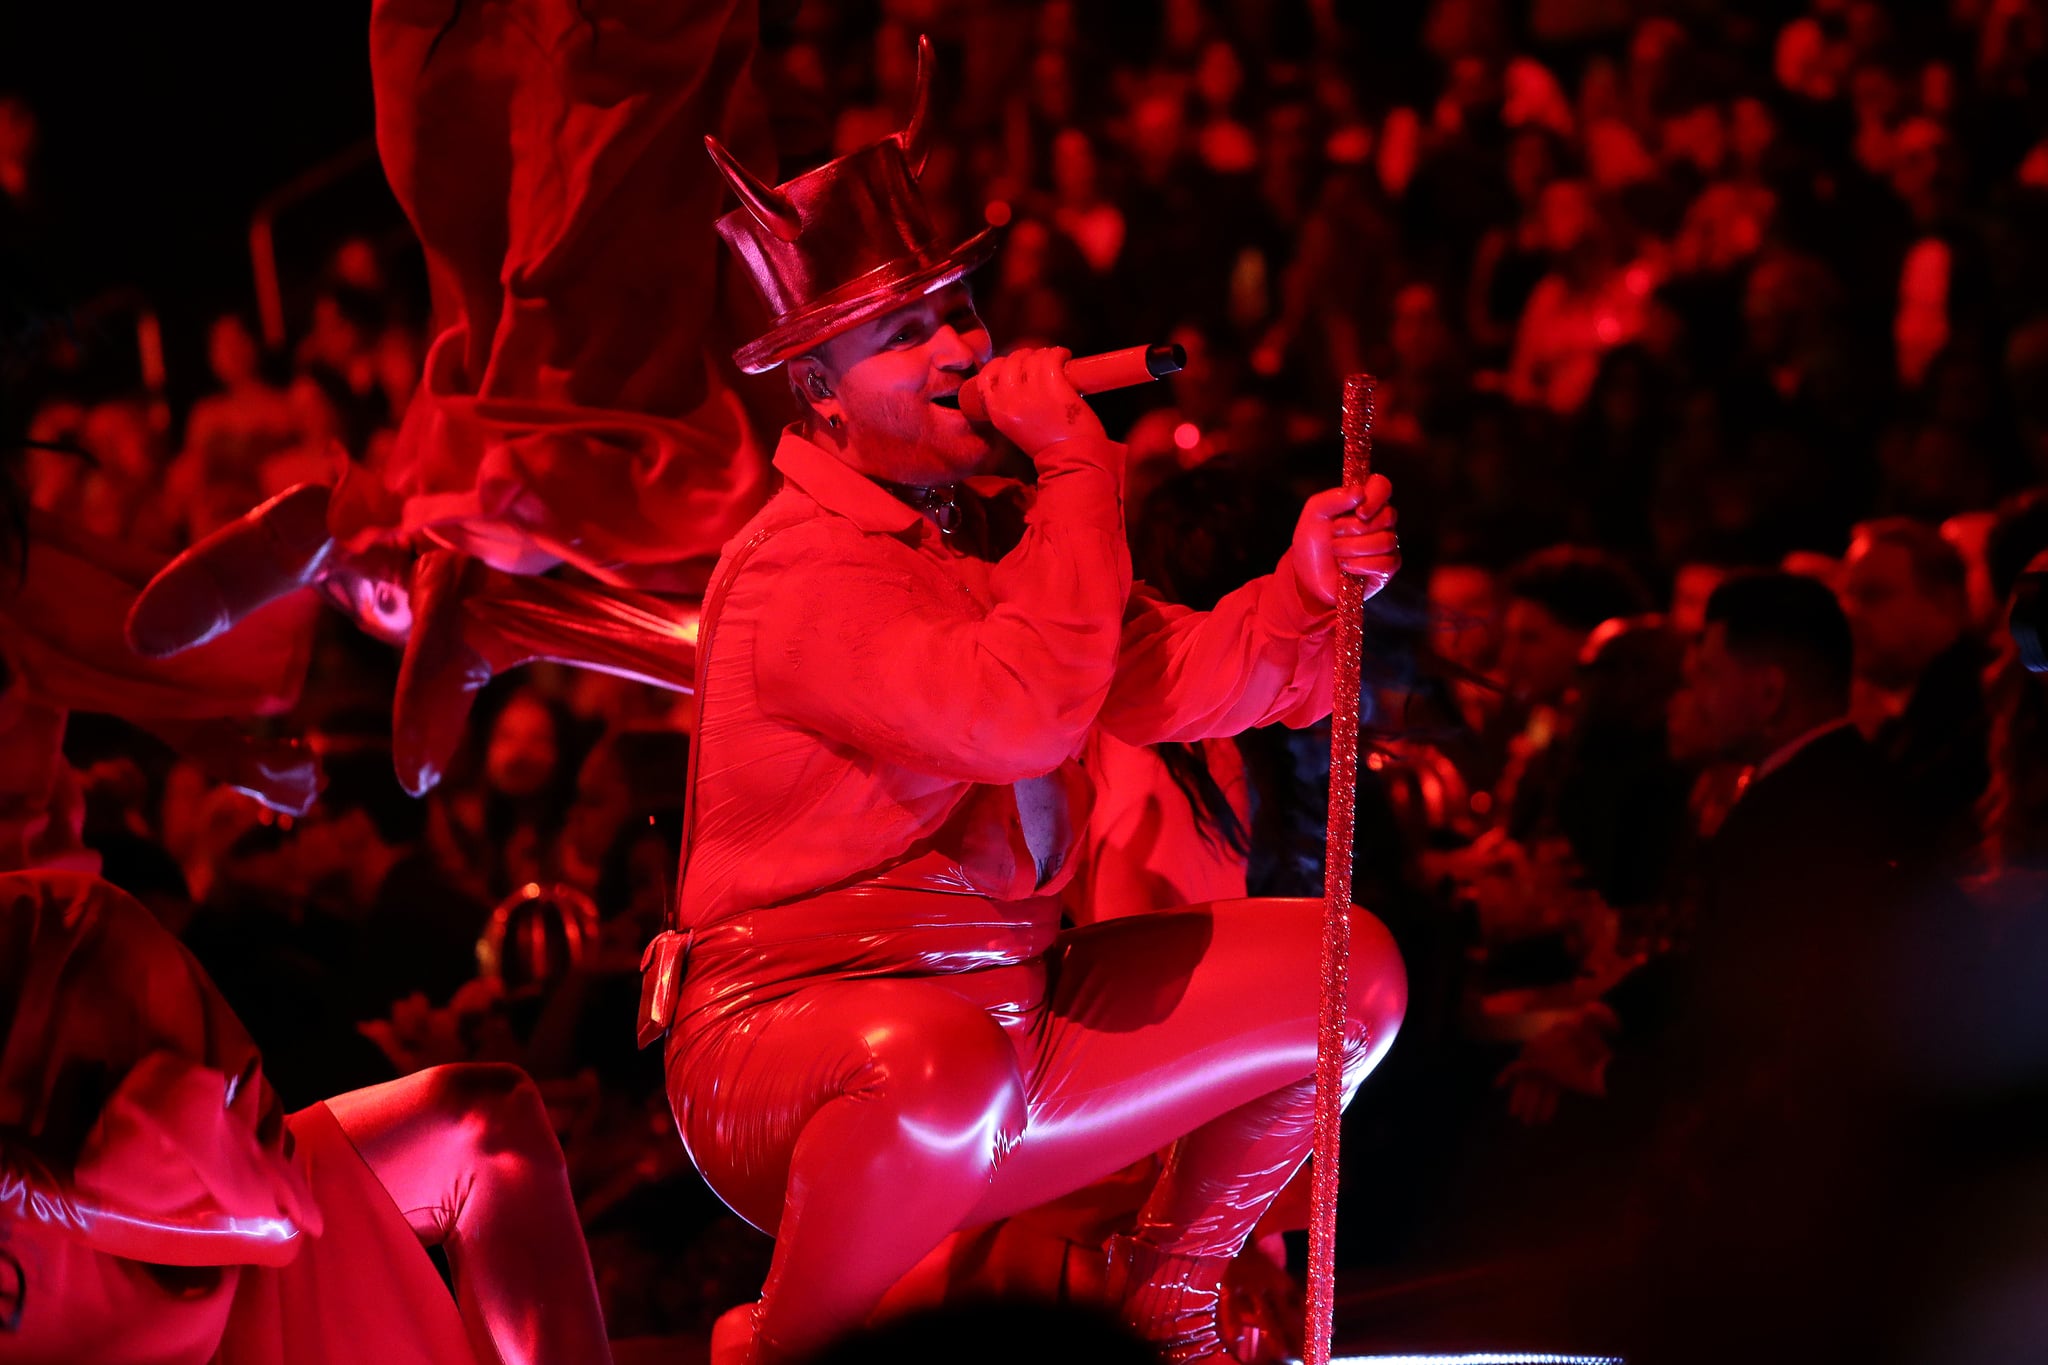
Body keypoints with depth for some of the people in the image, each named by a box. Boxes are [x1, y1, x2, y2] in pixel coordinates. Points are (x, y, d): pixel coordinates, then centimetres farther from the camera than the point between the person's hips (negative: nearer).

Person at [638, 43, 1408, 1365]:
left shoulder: (995, 513, 10)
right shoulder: (806, 573, -20)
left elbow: (1161, 682, 5)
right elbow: (1023, 713, -32)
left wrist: (1303, 590, -14)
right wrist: (1080, 469, -24)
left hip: (999, 1016, 8)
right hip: (789, 1042, -8)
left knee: (1349, 970, 5)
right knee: (944, 1076, -44)